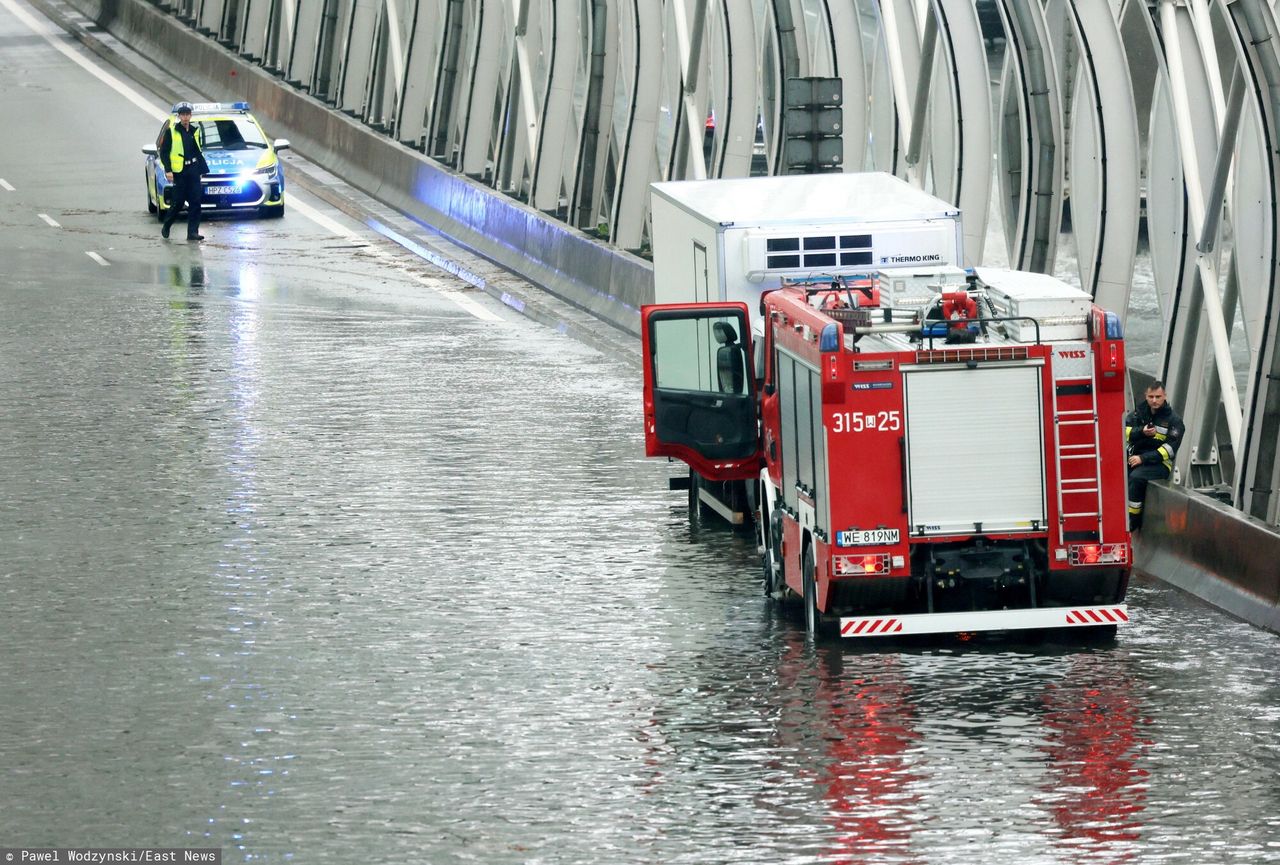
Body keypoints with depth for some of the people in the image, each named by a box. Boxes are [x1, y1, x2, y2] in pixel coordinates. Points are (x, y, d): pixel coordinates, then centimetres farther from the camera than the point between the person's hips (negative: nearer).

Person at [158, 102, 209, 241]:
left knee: (195, 202, -4)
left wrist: (204, 168, 20)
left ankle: (193, 232, -3)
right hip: (179, 171, -4)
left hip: (193, 170, 4)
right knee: (177, 202, -1)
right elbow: (164, 152, -3)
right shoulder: (171, 132, -2)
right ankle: (166, 227, 21)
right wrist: (168, 170, -11)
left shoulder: (194, 131, 13)